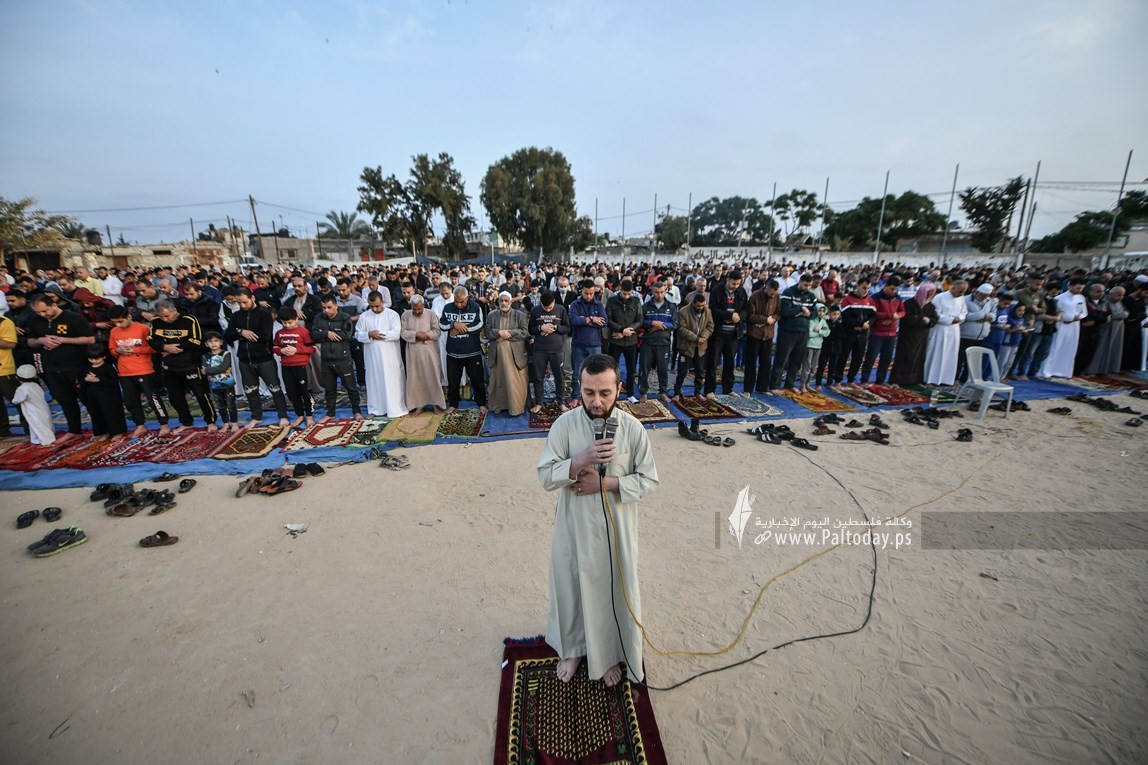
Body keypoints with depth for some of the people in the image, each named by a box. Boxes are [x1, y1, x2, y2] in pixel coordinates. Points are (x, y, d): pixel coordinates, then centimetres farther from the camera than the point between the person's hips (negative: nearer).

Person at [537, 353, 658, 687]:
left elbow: (649, 480, -8)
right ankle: (572, 649, 49)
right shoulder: (564, 424, -14)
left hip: (616, 528, 0)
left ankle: (610, 654, 48)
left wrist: (606, 483, -21)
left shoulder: (632, 427, -14)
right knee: (571, 588, 20)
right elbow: (545, 476, -14)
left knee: (615, 591, 18)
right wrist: (581, 461, -31)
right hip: (574, 527, 1)